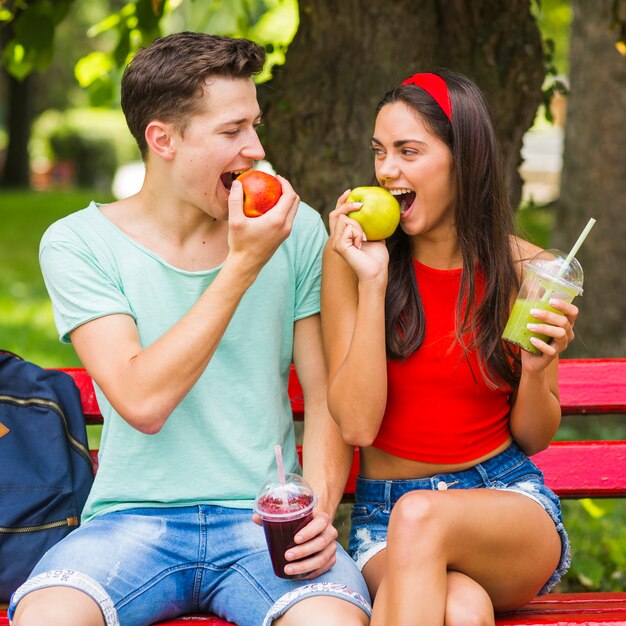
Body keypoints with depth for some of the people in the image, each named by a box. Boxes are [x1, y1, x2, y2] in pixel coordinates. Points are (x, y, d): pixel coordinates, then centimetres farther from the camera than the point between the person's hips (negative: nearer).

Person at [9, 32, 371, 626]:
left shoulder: (298, 231, 5)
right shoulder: (77, 243, -3)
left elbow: (324, 395, 7)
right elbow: (142, 403, -14)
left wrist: (320, 510, -11)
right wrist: (243, 265, -15)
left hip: (267, 518, 1)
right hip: (132, 523, -1)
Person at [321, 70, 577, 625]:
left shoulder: (523, 268, -2)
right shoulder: (350, 258, -3)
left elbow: (534, 437, 7)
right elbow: (357, 424, -11)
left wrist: (536, 369, -15)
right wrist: (372, 284, -17)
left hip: (508, 498, 1)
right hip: (383, 510, -1)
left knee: (420, 516, -35)